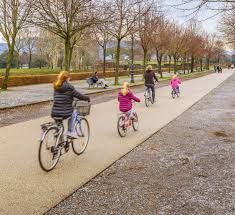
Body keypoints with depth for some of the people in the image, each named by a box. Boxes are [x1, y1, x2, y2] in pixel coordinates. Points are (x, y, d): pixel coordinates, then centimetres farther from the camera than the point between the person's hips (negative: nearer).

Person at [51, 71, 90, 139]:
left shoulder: (56, 87, 12)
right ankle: (71, 132, 20)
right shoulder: (69, 87, -6)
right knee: (74, 113, 26)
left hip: (54, 113, 5)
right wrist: (87, 98, 16)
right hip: (65, 113, -5)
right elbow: (78, 95, -2)